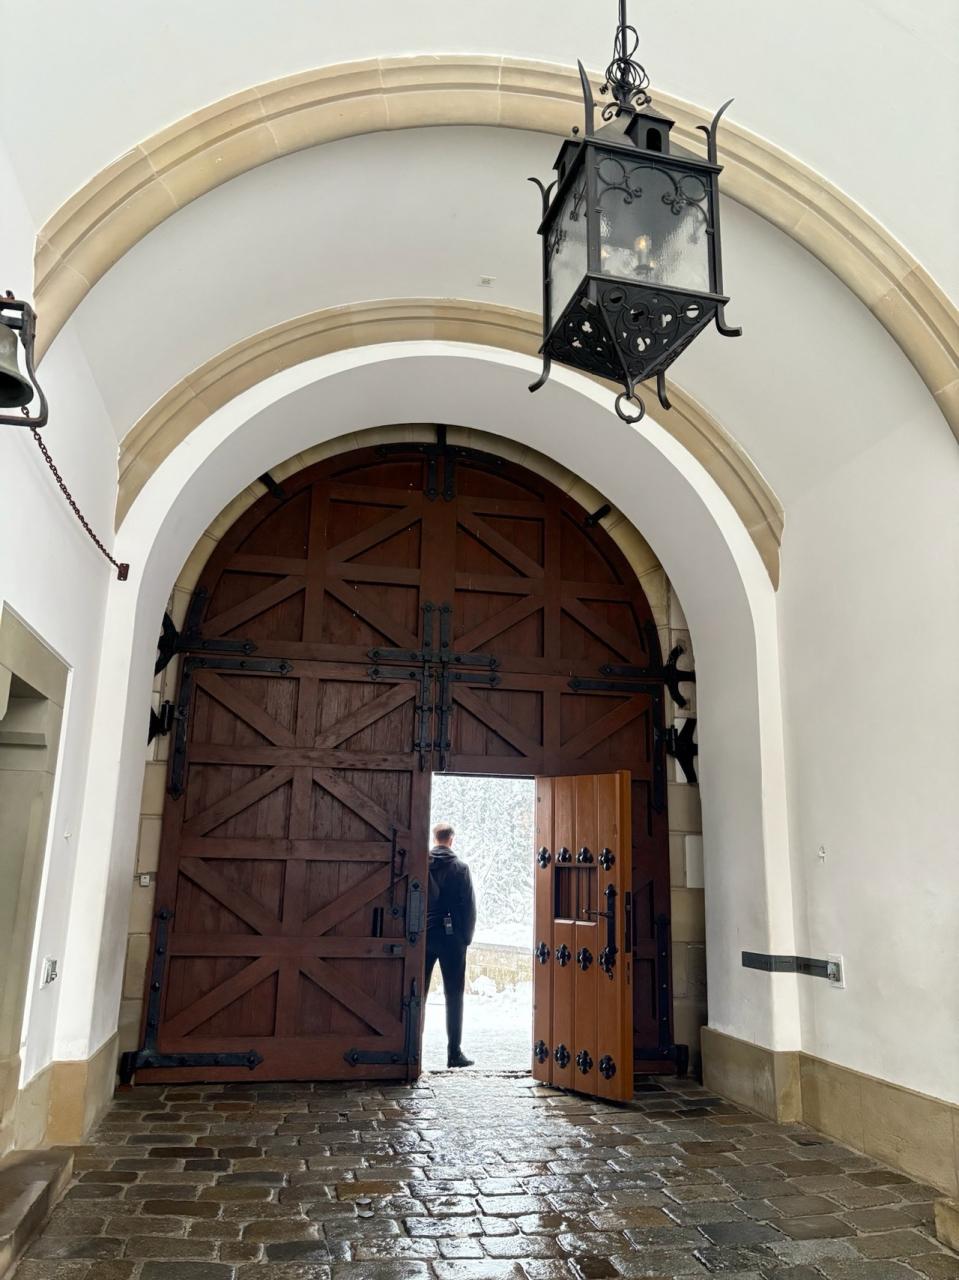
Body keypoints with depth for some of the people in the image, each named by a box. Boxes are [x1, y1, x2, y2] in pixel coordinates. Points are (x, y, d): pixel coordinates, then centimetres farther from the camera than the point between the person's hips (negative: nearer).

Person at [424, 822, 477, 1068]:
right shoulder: (459, 867, -6)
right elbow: (469, 906, -6)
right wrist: (467, 937, 4)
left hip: (423, 935, 2)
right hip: (451, 936, -2)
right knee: (454, 995, 4)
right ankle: (454, 1052, 5)